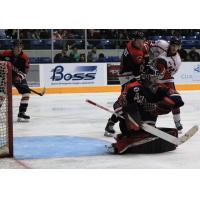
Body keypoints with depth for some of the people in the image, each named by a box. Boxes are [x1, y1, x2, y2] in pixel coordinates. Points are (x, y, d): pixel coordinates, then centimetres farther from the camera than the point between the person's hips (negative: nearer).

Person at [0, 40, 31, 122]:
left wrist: (20, 76, -29)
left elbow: (25, 71, -11)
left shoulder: (24, 57, -10)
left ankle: (21, 113, 2)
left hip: (18, 77, 2)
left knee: (26, 92, -8)